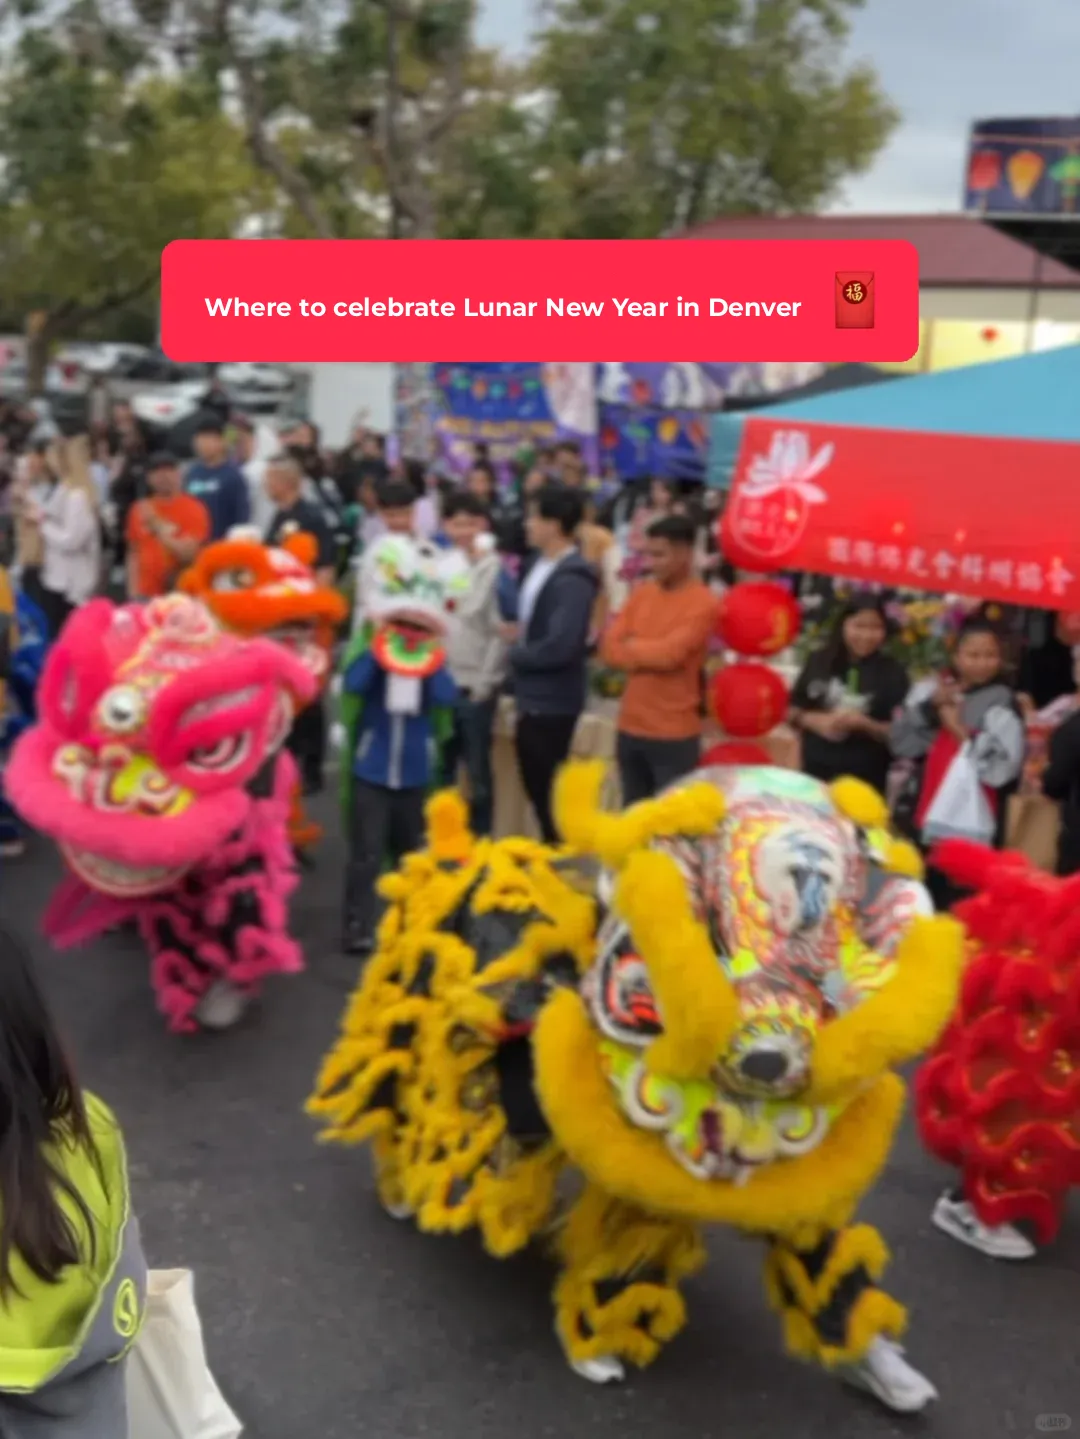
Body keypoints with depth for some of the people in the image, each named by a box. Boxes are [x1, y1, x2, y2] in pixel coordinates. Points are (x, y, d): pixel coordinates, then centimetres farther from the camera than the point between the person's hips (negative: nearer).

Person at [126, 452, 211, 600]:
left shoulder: (194, 509, -3)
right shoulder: (140, 510, 10)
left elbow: (189, 553, -11)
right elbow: (133, 554, 14)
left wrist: (157, 526, -15)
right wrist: (134, 593, 6)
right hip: (146, 596, 4)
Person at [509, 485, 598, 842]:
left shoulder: (572, 579, -22)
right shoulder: (540, 565, 8)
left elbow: (561, 646, -29)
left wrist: (516, 653, -14)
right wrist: (520, 632, -1)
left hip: (552, 703, -9)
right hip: (533, 699, 9)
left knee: (549, 793, 3)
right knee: (537, 789, 20)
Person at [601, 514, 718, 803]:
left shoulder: (703, 603, -11)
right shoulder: (641, 593, 8)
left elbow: (669, 653, -21)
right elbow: (609, 648, 2)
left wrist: (632, 647, -3)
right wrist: (650, 654, -13)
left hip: (674, 735, -6)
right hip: (630, 728, 6)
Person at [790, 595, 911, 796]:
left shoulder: (893, 673, -5)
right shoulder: (820, 661, 4)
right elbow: (791, 709, 9)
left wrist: (864, 724, -21)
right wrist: (814, 720, -10)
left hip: (863, 782, -3)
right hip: (813, 773, 3)